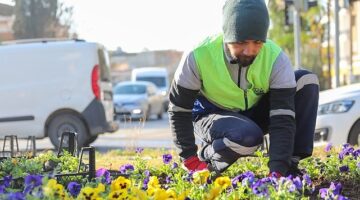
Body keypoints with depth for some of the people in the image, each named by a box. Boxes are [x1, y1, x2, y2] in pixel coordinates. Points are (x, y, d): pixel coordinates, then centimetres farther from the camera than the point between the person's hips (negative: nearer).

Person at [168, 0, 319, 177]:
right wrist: (190, 159, -18)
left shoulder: (276, 59, -24)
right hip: (211, 116, -3)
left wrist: (277, 171, -37)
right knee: (248, 136, -39)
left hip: (255, 113, 4)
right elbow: (179, 109, -16)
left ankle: (290, 165, -14)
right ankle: (205, 157, -6)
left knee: (306, 80, -18)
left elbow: (282, 117, -28)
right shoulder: (198, 56, -28)